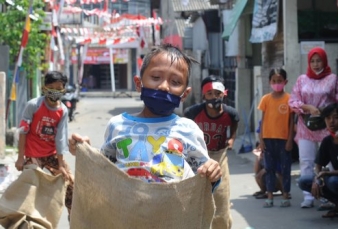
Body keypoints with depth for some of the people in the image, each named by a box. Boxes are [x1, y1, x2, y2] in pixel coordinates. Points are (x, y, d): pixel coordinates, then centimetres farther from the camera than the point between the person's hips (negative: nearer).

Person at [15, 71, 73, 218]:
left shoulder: (63, 111, -7)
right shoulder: (33, 105, -17)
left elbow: (60, 138, -7)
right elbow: (23, 131, -13)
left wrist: (60, 164, -9)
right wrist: (20, 158, -13)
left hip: (52, 154, 4)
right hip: (33, 155, -4)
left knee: (70, 183, 4)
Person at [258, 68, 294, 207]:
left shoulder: (289, 99, -3)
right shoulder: (266, 99, 3)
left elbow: (291, 121, -1)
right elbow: (263, 120, 5)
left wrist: (290, 139, -6)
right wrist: (261, 139, 0)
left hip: (284, 139, -2)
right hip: (268, 138, 2)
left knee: (285, 168, 4)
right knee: (269, 168, 7)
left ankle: (285, 196, 11)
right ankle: (270, 197, 12)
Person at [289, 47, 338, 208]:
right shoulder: (302, 80, 9)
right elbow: (293, 101, 4)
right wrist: (308, 107, -12)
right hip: (306, 126, 3)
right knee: (306, 161, -1)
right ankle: (308, 197, 2)